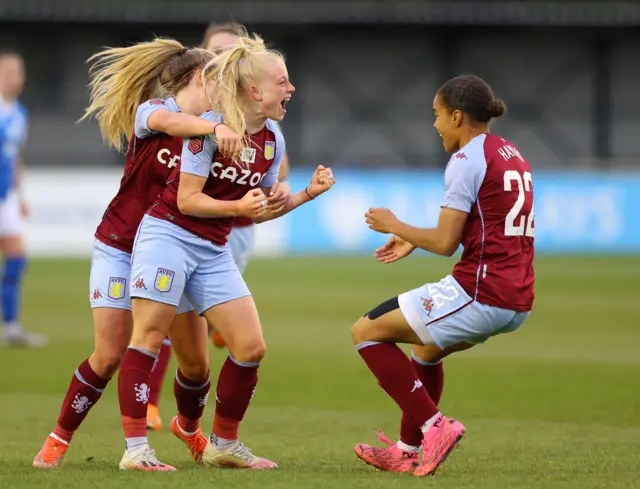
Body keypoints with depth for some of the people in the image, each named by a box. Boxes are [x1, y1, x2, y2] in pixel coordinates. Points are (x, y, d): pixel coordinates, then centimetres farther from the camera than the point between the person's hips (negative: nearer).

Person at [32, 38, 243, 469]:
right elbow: (165, 119, -37)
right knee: (110, 356, -10)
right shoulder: (152, 110, -12)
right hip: (121, 249, -5)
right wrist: (215, 127, -55)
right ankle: (60, 439, 8)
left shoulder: (212, 134, 4)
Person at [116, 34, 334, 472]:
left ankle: (223, 444, 14)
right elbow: (187, 200, -14)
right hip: (168, 235, -7)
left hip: (213, 252, 7)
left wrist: (307, 194, 3)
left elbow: (260, 209, 14)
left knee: (251, 347, -1)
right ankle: (135, 449, -13)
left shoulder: (273, 141, 5)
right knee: (150, 337, -12)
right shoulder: (211, 127, -15)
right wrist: (238, 207, -26)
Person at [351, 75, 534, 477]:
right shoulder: (512, 156, 17)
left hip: (479, 293, -10)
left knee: (366, 332, 2)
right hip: (517, 303, 10)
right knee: (427, 348, 33)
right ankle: (409, 450, 35)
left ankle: (434, 426, -5)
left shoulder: (467, 160, -11)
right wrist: (414, 240, 26)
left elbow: (445, 244, -14)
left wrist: (396, 226, 3)